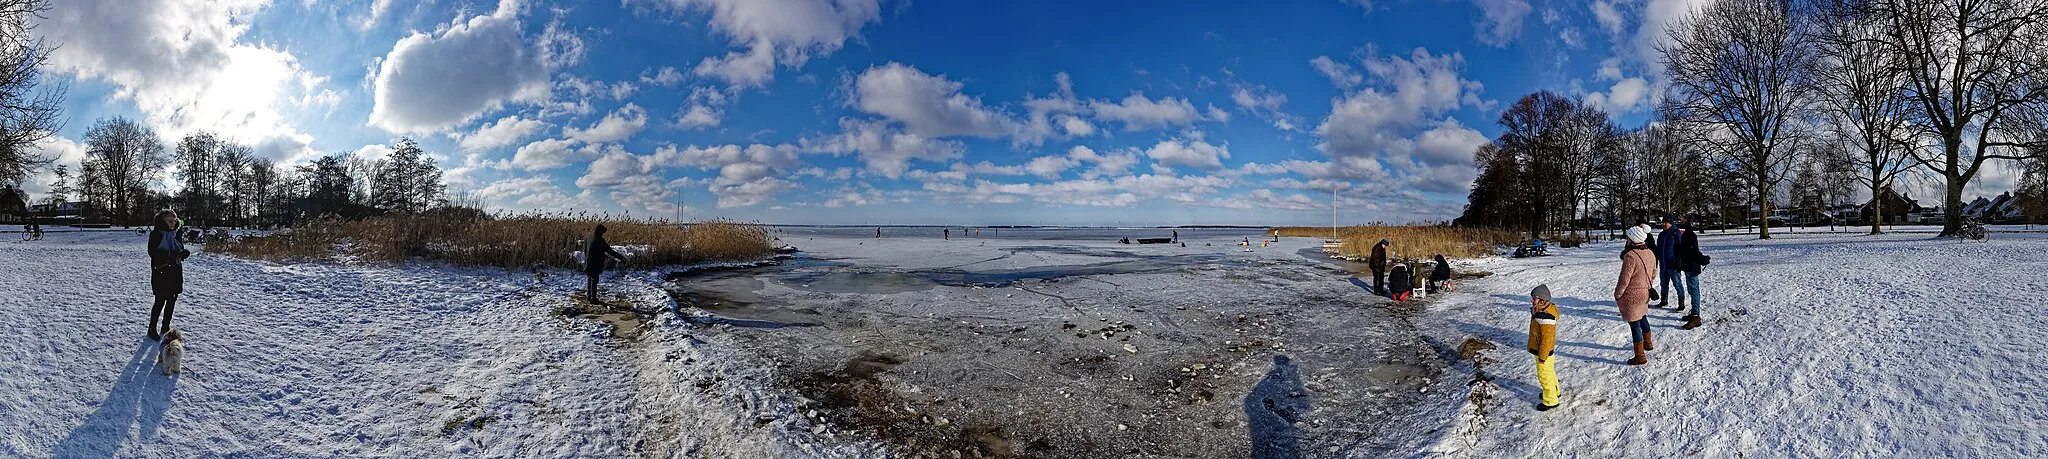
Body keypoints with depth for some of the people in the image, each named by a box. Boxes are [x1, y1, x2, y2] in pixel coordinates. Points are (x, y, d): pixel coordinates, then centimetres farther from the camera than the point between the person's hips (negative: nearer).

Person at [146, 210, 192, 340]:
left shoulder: (175, 234, 10)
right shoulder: (156, 234, -8)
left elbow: (181, 250, 17)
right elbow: (153, 253, -15)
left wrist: (182, 254, -6)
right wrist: (171, 255, -27)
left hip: (175, 272, 6)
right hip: (161, 272, -6)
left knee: (172, 300, 9)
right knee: (160, 301, -4)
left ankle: (166, 328, 20)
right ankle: (152, 328, 10)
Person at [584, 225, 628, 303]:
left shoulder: (589, 238, 10)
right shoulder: (599, 240, -15)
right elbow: (609, 250, -15)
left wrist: (605, 256, 30)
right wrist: (621, 257, -10)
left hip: (588, 263, 8)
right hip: (595, 264, -8)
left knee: (590, 279, 18)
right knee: (594, 280, -3)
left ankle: (588, 296, 25)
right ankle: (593, 298, 0)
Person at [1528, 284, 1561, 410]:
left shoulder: (1545, 316, -33)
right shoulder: (1540, 311, 0)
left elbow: (1547, 338, -29)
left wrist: (1542, 356, -21)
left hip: (1543, 351, -10)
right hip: (1541, 349, 10)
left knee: (1544, 375, 5)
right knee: (1549, 372, 27)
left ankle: (1551, 401, 18)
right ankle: (1555, 392, 46)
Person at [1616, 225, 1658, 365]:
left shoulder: (1630, 256, -28)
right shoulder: (1650, 253, 0)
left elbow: (1624, 280, -23)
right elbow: (1653, 274, 13)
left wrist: (1617, 294, -10)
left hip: (1631, 296, -9)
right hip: (1645, 293, 9)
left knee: (1634, 324, 0)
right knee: (1642, 318, 28)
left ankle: (1640, 357, 7)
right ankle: (1647, 344, 48)